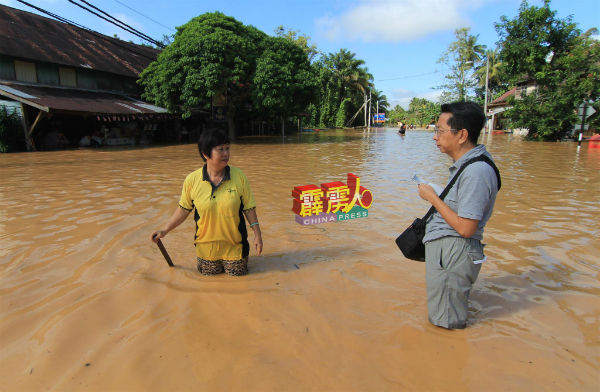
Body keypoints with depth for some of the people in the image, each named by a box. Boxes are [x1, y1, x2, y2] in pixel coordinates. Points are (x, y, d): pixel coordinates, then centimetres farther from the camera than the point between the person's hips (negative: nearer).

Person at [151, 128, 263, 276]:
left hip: (234, 245, 0)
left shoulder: (239, 176, -12)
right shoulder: (192, 180, -11)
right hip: (206, 245, 1)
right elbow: (184, 209, 1)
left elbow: (249, 208, -5)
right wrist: (165, 230, -2)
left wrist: (257, 233, -8)